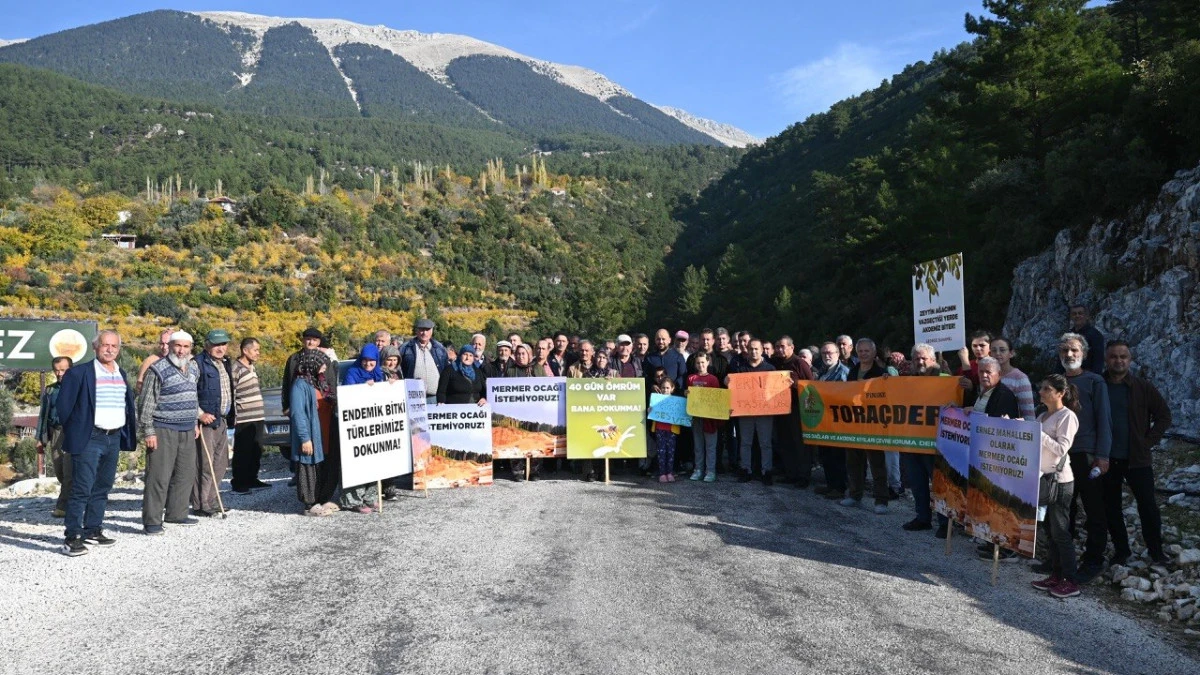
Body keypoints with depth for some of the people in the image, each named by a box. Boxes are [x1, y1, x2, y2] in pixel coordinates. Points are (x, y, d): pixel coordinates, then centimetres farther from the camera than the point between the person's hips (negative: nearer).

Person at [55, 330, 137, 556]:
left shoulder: (122, 374, 12)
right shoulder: (79, 373, -7)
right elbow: (63, 404, -5)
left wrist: (128, 433, 13)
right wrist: (74, 431, -1)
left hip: (114, 438, 6)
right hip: (88, 439, -6)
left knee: (103, 487, 12)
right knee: (82, 489, -8)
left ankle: (93, 530, 22)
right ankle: (71, 537, -4)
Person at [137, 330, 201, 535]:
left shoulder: (194, 369, 11)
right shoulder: (159, 370, -11)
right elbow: (146, 403, -11)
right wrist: (148, 432, -14)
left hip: (187, 431, 7)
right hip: (163, 430, -7)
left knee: (186, 474, 12)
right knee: (159, 476, -7)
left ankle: (176, 513, 23)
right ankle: (151, 521, -1)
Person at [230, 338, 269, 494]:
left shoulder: (251, 367, 18)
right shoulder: (236, 368, -11)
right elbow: (231, 393, -14)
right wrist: (234, 414, -15)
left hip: (256, 417, 9)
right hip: (244, 418, -9)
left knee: (256, 451, 13)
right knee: (242, 452, -3)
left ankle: (252, 480, 23)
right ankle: (238, 483, 6)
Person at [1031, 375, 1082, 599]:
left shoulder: (1067, 416, -10)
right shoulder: (1043, 416, 14)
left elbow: (1061, 448, -18)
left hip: (1059, 480, -8)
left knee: (1060, 531, -5)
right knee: (1048, 529, 11)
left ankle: (1070, 582, 2)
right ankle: (1055, 575, 18)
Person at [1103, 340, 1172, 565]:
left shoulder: (1143, 387, -1)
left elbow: (1164, 416, 5)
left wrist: (1149, 441, -3)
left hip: (1137, 459, -1)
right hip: (1107, 460, 1)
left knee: (1148, 506, 1)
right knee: (1111, 508, 9)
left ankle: (1156, 551, 16)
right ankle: (1121, 551, 23)